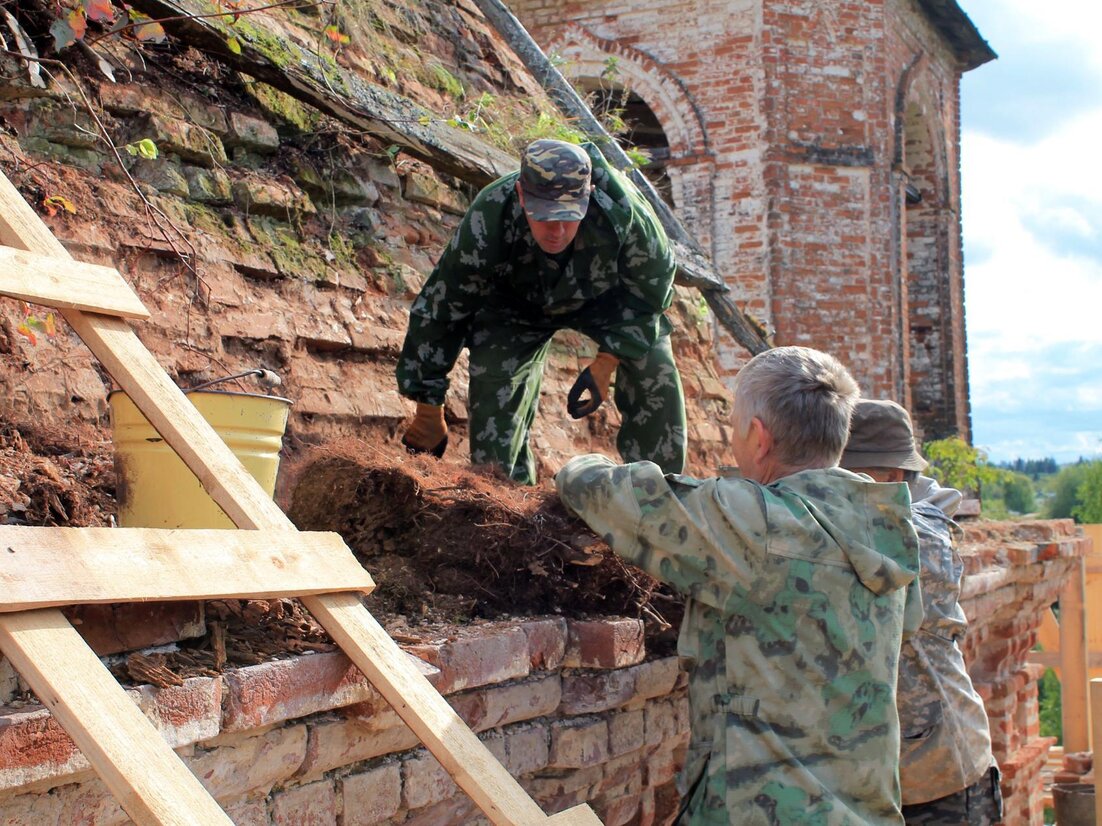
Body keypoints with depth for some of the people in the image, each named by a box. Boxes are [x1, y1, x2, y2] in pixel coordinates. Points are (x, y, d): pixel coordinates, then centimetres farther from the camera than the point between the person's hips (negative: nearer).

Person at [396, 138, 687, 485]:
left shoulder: (624, 213, -40)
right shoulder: (486, 223, -39)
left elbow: (651, 287, -18)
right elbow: (439, 313, -26)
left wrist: (605, 364, -26)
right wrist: (429, 412, -20)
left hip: (605, 295, 0)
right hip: (516, 303, 0)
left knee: (656, 372, -17)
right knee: (494, 384, -21)